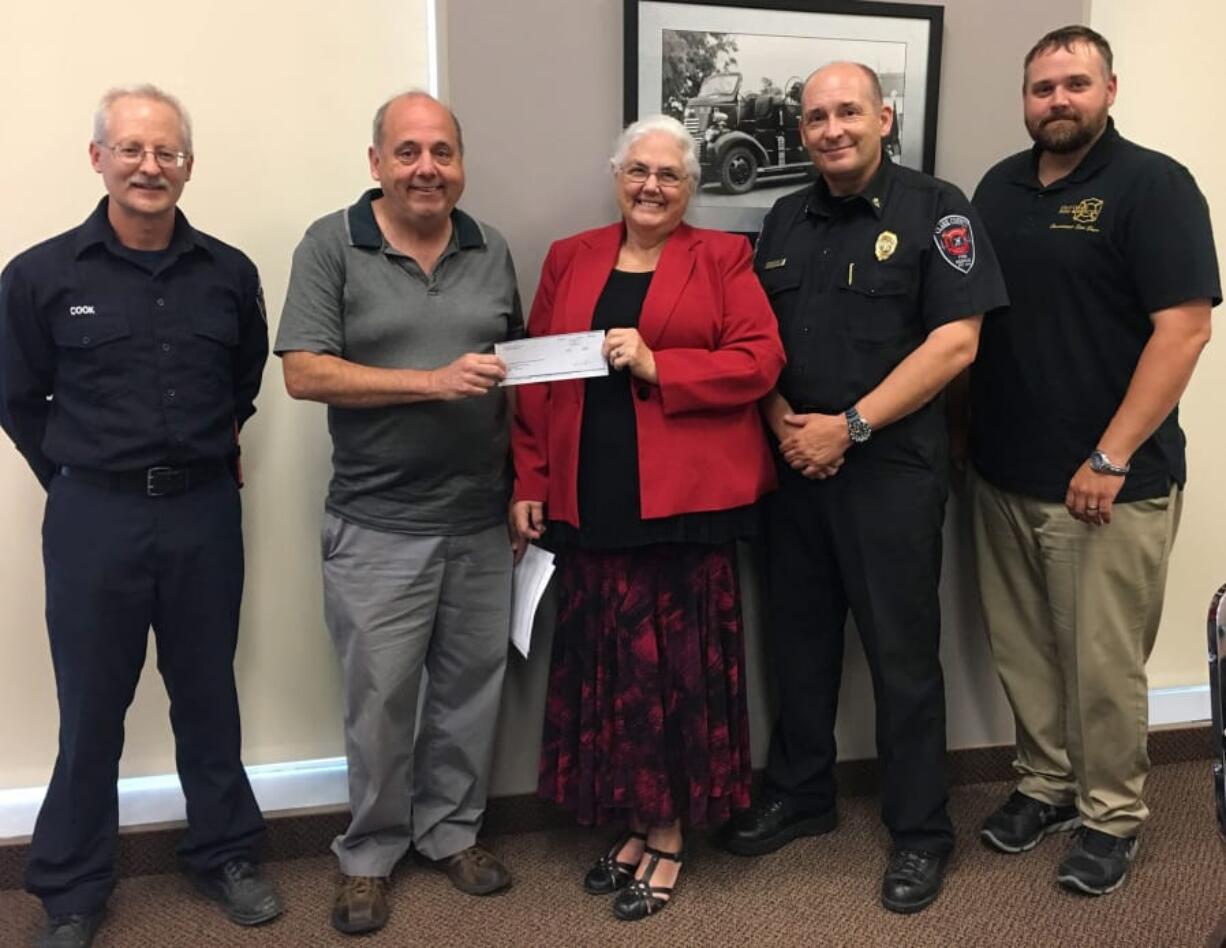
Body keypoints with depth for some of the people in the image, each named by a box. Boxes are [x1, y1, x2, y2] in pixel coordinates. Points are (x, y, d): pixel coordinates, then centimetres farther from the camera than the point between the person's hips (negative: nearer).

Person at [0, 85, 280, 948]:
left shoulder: (230, 274, 0)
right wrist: (77, 480, 4)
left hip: (206, 513, 2)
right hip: (94, 518, -1)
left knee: (208, 693, 15)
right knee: (92, 709, 9)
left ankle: (226, 853, 32)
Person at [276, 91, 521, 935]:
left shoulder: (491, 249, 8)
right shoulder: (332, 245, -4)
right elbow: (304, 373, -12)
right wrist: (434, 381, -21)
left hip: (483, 520, 4)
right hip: (378, 525, -3)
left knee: (473, 686, 13)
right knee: (380, 698, 6)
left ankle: (451, 830, 33)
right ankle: (370, 855, 26)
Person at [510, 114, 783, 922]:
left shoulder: (723, 257, 5)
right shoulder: (570, 259, 13)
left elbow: (759, 362, -6)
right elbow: (537, 380, 10)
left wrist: (655, 365, -16)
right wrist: (529, 484, 3)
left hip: (687, 498, -3)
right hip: (594, 502, 3)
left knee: (678, 663, 3)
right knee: (611, 664, 8)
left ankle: (669, 837, 19)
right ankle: (638, 824, 25)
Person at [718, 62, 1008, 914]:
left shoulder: (934, 210, -4)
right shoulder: (786, 219, 12)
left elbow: (955, 341, -12)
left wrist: (850, 426, -16)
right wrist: (782, 420, -6)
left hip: (892, 468, -5)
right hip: (794, 463, 5)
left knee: (902, 653, 4)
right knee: (800, 638, 14)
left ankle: (921, 829, 21)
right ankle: (800, 795, 32)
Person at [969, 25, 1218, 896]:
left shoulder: (1154, 184, -6)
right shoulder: (998, 188, 11)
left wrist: (1110, 459, -18)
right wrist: (962, 429, 9)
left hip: (1109, 481, -5)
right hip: (1002, 474, 5)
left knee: (1103, 663, 5)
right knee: (1024, 652, 14)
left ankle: (1112, 816, 24)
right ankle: (1046, 784, 33)